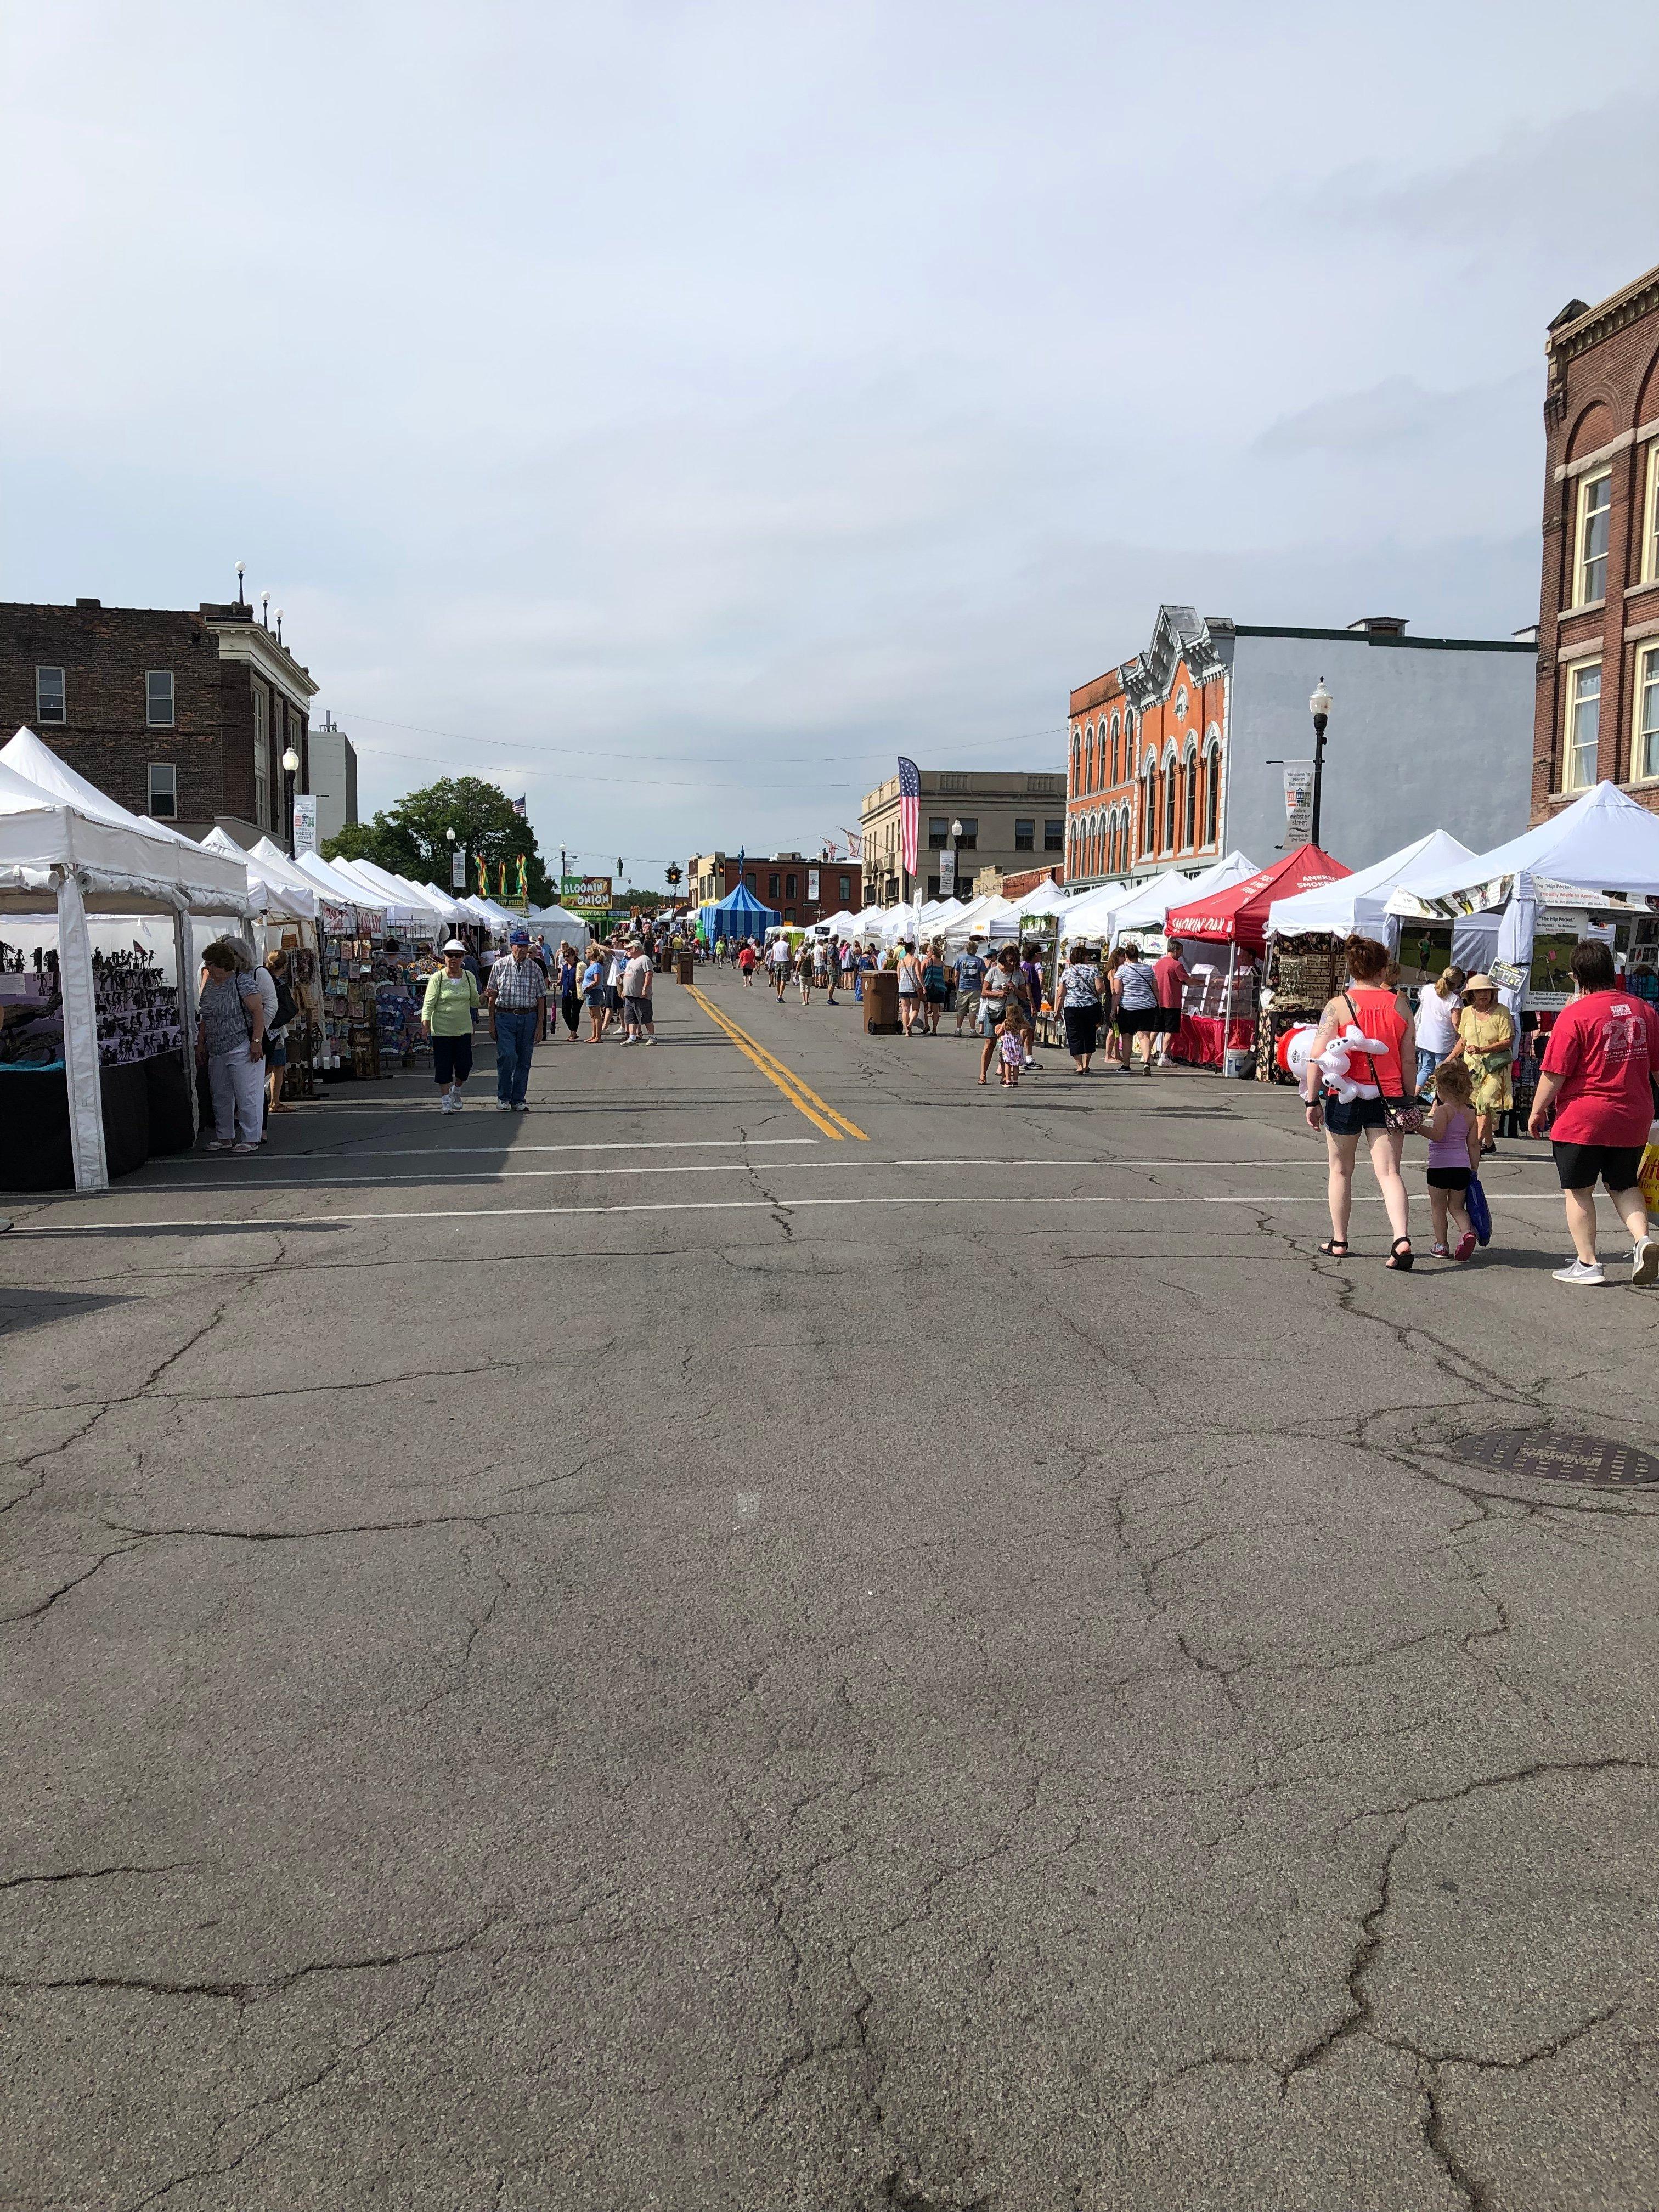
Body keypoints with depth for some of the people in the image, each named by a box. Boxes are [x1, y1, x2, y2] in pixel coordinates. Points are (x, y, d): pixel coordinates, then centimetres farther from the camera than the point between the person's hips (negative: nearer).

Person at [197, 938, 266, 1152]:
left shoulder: (243, 982, -9)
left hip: (242, 1050, -8)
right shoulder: (209, 985, 14)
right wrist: (201, 1044, 17)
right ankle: (224, 1137, 23)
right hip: (216, 1052, 8)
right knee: (221, 1096, 13)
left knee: (247, 1096, -5)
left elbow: (258, 1012, -14)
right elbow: (204, 1019, 21)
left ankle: (251, 1139, 0)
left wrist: (256, 1042, -20)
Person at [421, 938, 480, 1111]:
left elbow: (475, 1001, 12)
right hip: (442, 1030, -3)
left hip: (464, 1029, 3)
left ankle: (456, 1091, 30)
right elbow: (429, 1003, -9)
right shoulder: (437, 978, -5)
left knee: (465, 1064, 2)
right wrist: (425, 1023, -21)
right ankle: (446, 1101, 9)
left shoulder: (469, 977, 5)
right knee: (444, 1066, -1)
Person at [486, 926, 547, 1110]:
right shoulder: (500, 966, 1)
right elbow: (492, 995, 5)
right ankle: (503, 1097, -1)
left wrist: (540, 1027, 2)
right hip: (505, 1017, -2)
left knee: (524, 1061, 5)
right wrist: (492, 1023, 1)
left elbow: (541, 999, 6)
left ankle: (518, 1100, 15)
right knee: (508, 1056, -15)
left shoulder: (535, 969, 4)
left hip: (528, 1017, 2)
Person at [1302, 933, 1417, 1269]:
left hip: (1346, 1097, -2)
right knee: (1389, 1173, 0)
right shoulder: (1399, 1006, 2)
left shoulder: (1337, 1005, -7)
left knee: (1341, 1171, 15)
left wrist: (1312, 1100, -6)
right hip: (1389, 1098, 2)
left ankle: (1339, 1242, 23)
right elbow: (1409, 1061, 5)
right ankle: (1402, 1238, -19)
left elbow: (1318, 1056, -13)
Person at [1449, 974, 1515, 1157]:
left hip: (1496, 1065, -5)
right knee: (1478, 1106, 4)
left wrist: (1482, 1050, -21)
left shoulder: (1502, 1011, -8)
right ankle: (1489, 1143, 16)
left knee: (1486, 1102, -17)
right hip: (1471, 1065, 5)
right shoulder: (1467, 1012, 6)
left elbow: (1508, 1041, -12)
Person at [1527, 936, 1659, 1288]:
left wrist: (1537, 1112, -3)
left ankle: (1587, 1265, 9)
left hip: (1582, 1119, -5)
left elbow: (1554, 1073, -14)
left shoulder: (1575, 1014, -14)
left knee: (1578, 1190, 7)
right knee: (1625, 1185, 21)